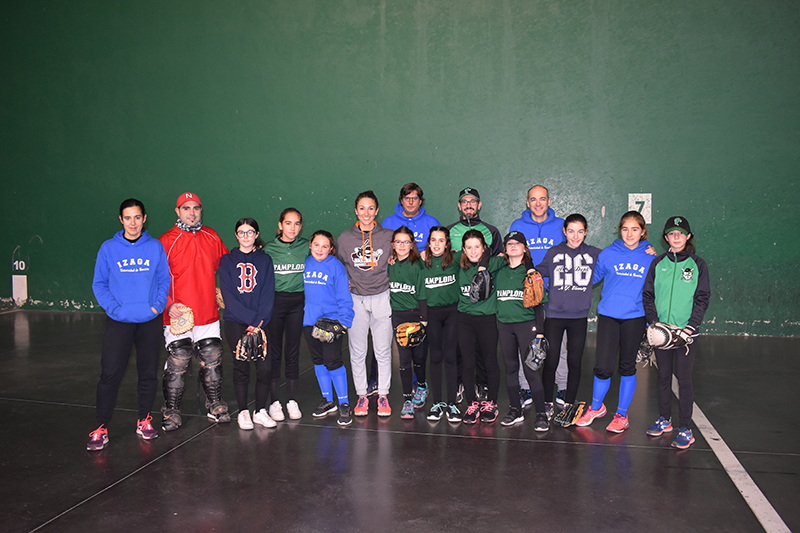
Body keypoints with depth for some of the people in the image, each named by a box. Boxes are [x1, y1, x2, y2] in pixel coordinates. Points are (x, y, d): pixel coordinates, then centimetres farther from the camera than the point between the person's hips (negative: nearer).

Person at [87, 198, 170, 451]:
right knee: (110, 374, -4)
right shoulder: (108, 248, 1)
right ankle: (101, 428, 6)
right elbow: (99, 284, 2)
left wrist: (157, 306, -9)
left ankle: (144, 420, 24)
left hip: (150, 321, 1)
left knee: (149, 373, 9)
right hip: (119, 321, -1)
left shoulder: (156, 247, 3)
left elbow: (164, 280, 6)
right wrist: (114, 308, -11)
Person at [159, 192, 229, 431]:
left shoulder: (212, 237, 8)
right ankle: (171, 412, 14)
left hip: (209, 315, 4)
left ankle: (216, 407, 27)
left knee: (213, 363, 12)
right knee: (176, 365, -2)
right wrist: (169, 304, -20)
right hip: (178, 316, -4)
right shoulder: (166, 241, -6)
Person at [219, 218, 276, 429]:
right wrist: (250, 318, -11)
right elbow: (228, 295, -2)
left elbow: (268, 294, 3)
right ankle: (243, 412, 9)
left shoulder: (265, 260, 11)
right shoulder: (227, 261, 7)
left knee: (265, 367, -8)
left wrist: (259, 321, -11)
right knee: (241, 367, -5)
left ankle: (260, 411, 8)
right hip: (235, 321, -1)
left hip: (261, 322, 1)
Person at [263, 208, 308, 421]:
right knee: (274, 353, 3)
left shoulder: (306, 247, 2)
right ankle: (275, 401, 12)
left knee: (293, 352, 7)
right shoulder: (269, 248, -1)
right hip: (274, 302, -1)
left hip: (298, 303, 1)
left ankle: (292, 401, 17)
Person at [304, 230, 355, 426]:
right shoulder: (305, 264, 4)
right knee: (318, 361, 14)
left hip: (331, 320, -5)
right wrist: (305, 311, 5)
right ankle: (327, 400, 29)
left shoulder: (336, 266, -7)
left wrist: (343, 321, -15)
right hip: (310, 321, 5)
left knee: (333, 362, -6)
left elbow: (344, 297, -7)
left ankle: (344, 404, 8)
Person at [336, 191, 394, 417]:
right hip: (356, 299, 1)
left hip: (382, 298, 0)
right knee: (357, 351, 6)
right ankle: (361, 396, 19)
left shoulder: (388, 237, 1)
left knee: (383, 351, 4)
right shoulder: (345, 238, 3)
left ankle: (383, 395, 17)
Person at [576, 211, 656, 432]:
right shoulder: (608, 254, 1)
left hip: (635, 317, 1)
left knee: (627, 366, 10)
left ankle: (622, 415, 25)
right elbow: (593, 278, 14)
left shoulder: (650, 257, 2)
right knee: (603, 366, -3)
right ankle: (596, 407, 23)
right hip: (608, 316, 0)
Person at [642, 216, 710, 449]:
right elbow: (648, 295, 7)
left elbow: (703, 298, -2)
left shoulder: (697, 265, 0)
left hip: (686, 332, -3)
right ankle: (664, 419, 28)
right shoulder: (658, 263, 6)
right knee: (663, 376, 13)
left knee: (684, 379, -1)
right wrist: (654, 321, -6)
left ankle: (685, 429, 7)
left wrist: (691, 326, -13)